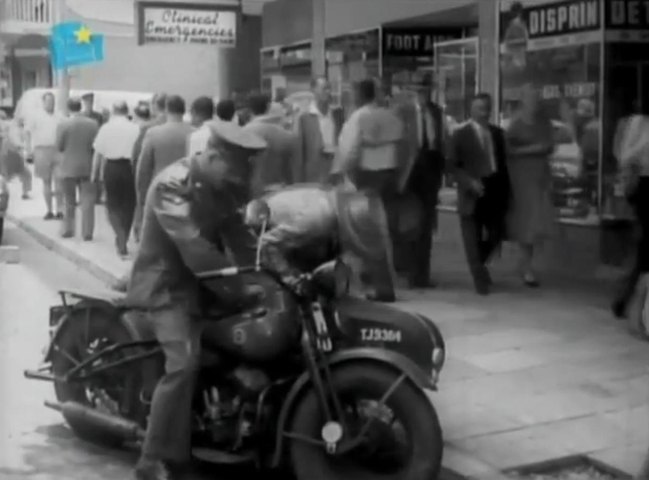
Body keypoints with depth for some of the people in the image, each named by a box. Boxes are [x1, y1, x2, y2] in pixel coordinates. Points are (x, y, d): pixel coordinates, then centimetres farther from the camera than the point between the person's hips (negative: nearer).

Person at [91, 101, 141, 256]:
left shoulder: (106, 127, -2)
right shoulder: (135, 128, -5)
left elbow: (98, 153, 0)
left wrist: (95, 173, 9)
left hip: (111, 168, 0)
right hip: (130, 167, 0)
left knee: (113, 204, 11)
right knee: (128, 205, 13)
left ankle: (121, 240, -7)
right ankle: (123, 240, 20)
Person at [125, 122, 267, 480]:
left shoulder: (223, 187, 5)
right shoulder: (172, 185, -22)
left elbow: (238, 236, 0)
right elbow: (194, 249, -31)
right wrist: (239, 292, -31)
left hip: (202, 279, 9)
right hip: (167, 284, -8)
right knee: (183, 363, -25)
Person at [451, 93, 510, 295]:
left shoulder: (497, 133, 10)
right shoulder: (460, 134, -4)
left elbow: (503, 162, 13)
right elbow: (454, 165, -6)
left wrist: (506, 191, 7)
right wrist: (470, 182, -19)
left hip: (495, 192, 4)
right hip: (472, 194, -4)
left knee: (496, 235, 7)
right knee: (473, 239, 2)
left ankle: (478, 265, 32)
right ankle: (480, 278, 13)